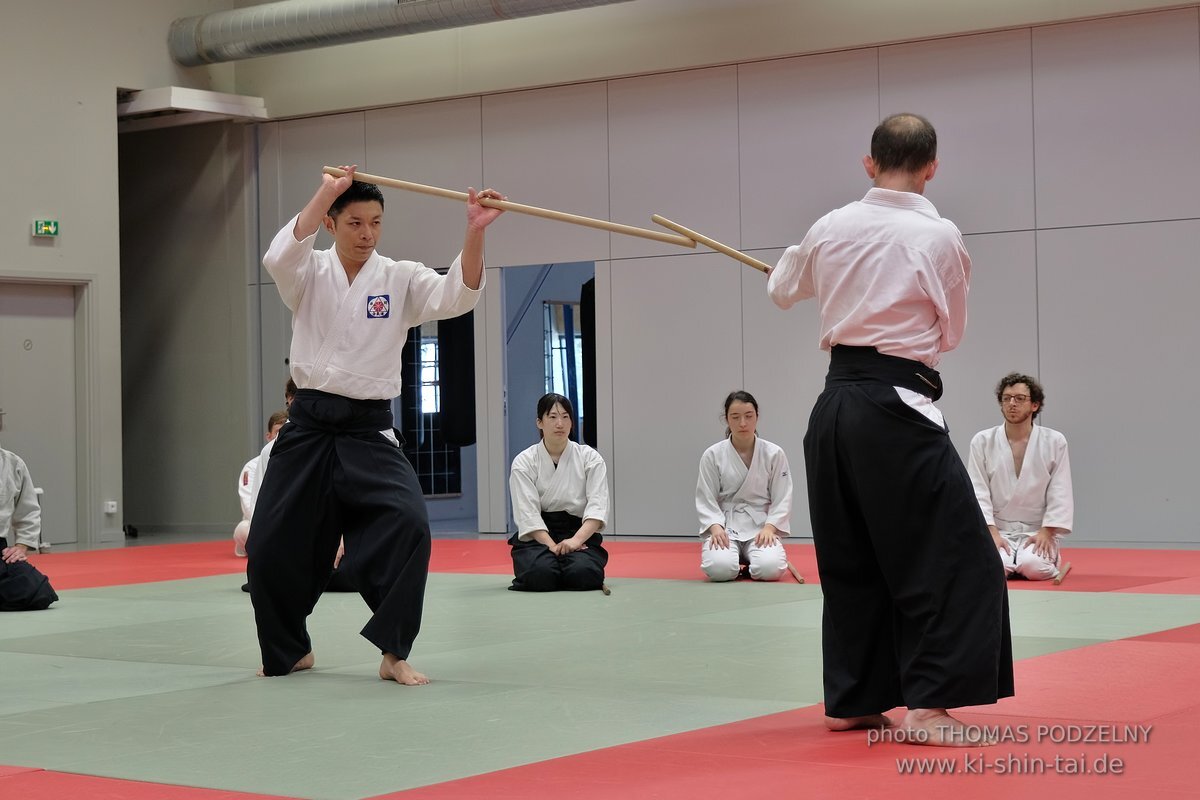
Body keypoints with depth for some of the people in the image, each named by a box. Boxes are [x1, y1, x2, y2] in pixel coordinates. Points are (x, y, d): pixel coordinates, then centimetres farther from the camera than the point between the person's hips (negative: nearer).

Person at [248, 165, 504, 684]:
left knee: (408, 524, -24)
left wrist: (475, 233, -30)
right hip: (308, 427, 1)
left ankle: (394, 653, -11)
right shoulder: (309, 274, 2)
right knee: (271, 545, 5)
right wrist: (326, 193, -26)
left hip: (369, 431, -1)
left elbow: (457, 296, -15)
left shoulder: (400, 279, 2)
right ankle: (290, 650, 32)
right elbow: (278, 257, -21)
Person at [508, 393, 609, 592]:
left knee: (583, 574, -32)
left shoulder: (590, 458, 0)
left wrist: (576, 540, -26)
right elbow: (528, 513, -10)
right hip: (538, 535, 0)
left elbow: (597, 505, -9)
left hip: (580, 532, 0)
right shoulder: (524, 462, -2)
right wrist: (552, 546, -24)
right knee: (541, 573, -33)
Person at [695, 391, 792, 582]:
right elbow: (705, 499, -1)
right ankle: (738, 558, 6)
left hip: (761, 527, 0)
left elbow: (782, 499, 0)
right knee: (720, 568, -30)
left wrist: (769, 527, -15)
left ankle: (749, 560, 7)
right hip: (725, 526, 0)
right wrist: (715, 527, -17)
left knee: (770, 568, -29)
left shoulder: (774, 454, -3)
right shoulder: (712, 455, -3)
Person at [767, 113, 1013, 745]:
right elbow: (949, 334, 3)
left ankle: (850, 702, 23)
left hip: (835, 404, 6)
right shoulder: (939, 237, -10)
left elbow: (782, 291, 24)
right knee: (954, 559, -1)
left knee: (851, 560, 16)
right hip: (897, 409, -6)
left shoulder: (830, 228, 4)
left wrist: (791, 265, 47)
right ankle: (927, 706, -7)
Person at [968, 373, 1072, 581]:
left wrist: (1046, 532, -11)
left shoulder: (1054, 442, -2)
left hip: (1037, 532, 0)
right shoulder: (982, 442, -1)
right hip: (997, 530, 0)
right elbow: (978, 492, -4)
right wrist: (992, 533, -14)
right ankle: (1008, 557, 10)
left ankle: (1050, 556, 10)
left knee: (1034, 568, -28)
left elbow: (1060, 493, -2)